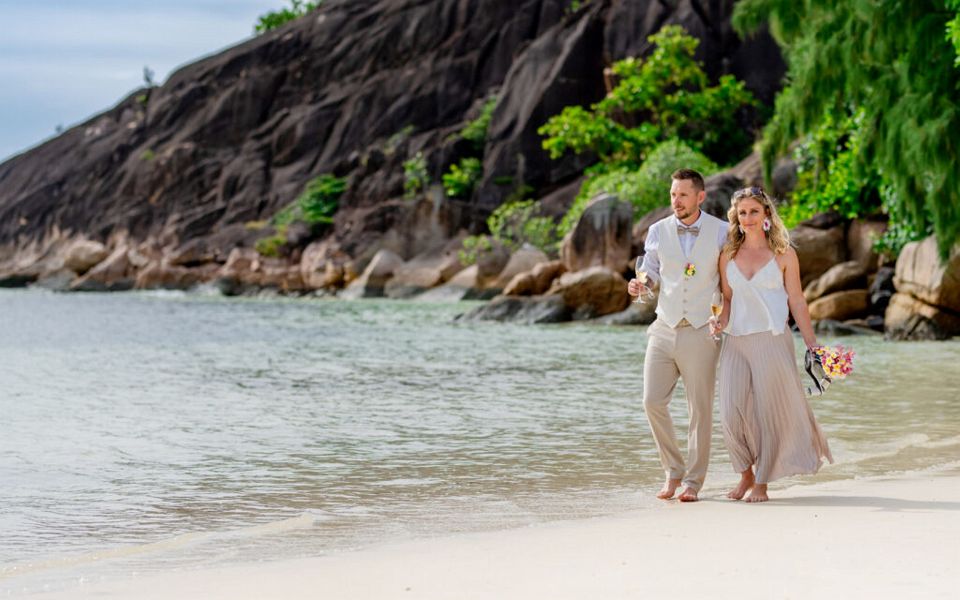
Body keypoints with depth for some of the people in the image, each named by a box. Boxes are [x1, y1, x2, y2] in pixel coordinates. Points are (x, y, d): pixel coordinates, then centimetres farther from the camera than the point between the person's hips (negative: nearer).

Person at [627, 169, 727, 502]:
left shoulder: (722, 232, -1)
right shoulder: (658, 231, 5)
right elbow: (650, 270, 13)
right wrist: (639, 284, -8)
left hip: (700, 333, -2)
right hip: (664, 328, 2)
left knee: (700, 409, 1)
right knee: (653, 402, -4)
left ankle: (692, 482, 11)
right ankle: (673, 471, 14)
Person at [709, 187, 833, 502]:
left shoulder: (783, 254, 3)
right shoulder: (728, 255, 10)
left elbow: (797, 302, 5)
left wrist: (812, 343, 2)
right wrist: (721, 321, -3)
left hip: (772, 341, -2)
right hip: (735, 342, 3)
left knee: (770, 412, -1)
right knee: (732, 412, -5)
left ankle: (762, 483, 12)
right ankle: (746, 474, 17)